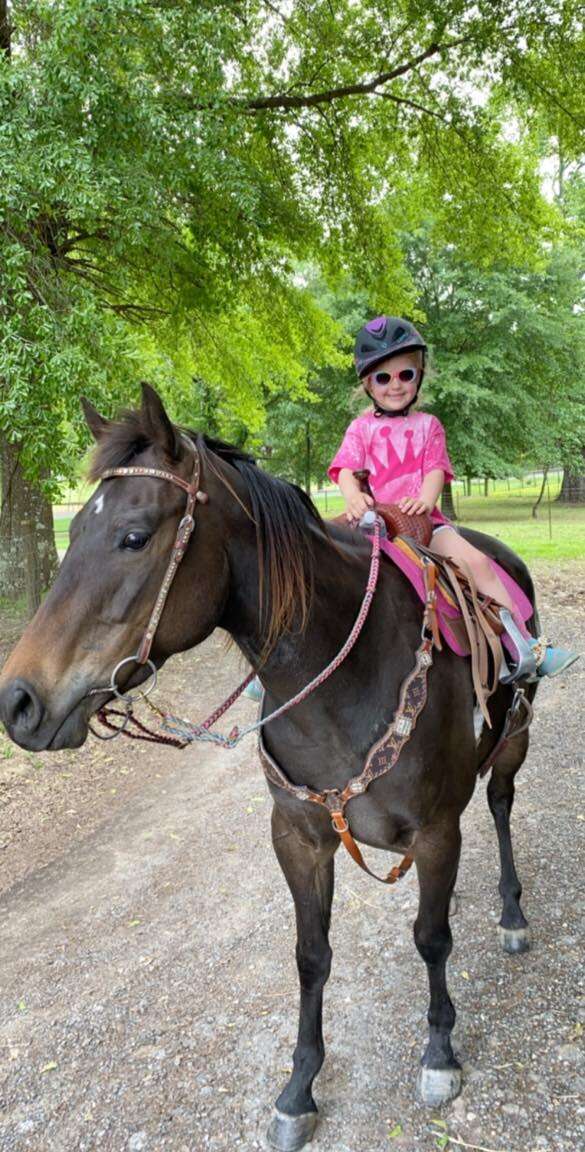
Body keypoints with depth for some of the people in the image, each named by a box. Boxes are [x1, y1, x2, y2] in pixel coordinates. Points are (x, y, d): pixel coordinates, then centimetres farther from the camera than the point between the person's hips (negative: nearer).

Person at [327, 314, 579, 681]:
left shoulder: (428, 425, 16)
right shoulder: (361, 428, 13)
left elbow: (436, 469, 2)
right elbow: (346, 469, -2)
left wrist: (425, 499, -22)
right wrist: (354, 497, -26)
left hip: (422, 517, 1)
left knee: (476, 560, -19)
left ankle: (524, 643, -15)